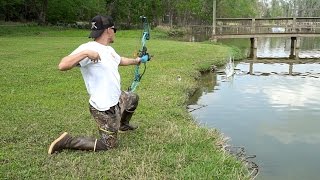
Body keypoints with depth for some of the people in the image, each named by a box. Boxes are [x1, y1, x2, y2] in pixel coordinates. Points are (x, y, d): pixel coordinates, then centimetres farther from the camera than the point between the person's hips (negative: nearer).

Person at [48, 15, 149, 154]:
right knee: (108, 145, 0)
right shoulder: (88, 48, -24)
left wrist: (137, 60, 42)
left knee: (133, 98, 34)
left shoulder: (108, 49, 5)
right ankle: (66, 141, 5)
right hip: (104, 108, -10)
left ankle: (123, 125, 53)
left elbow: (120, 60, 28)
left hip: (117, 99, 10)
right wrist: (85, 53, -44)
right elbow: (62, 65, -34)